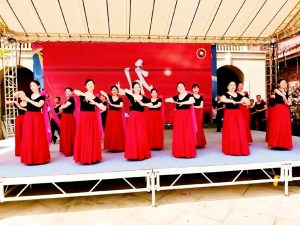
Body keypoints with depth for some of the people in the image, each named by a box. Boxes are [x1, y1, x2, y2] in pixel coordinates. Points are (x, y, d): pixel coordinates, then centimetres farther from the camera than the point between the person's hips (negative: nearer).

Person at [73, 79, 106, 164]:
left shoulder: (96, 98, 5)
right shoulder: (82, 95, 3)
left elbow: (103, 108, -4)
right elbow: (75, 91, -20)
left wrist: (95, 103, -15)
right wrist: (86, 95, -25)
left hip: (92, 118, 1)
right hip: (83, 118, -1)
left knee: (93, 138, 2)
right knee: (82, 138, 1)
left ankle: (93, 157, 12)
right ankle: (83, 157, 9)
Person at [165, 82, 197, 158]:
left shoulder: (189, 95, -3)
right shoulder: (176, 97, 11)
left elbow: (193, 101, -24)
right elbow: (166, 100, 14)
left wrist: (183, 103, -25)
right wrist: (173, 101, 0)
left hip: (187, 116, -4)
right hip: (178, 117, 5)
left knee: (188, 134, -4)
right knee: (178, 135, 5)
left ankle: (188, 152, 5)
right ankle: (179, 152, 14)